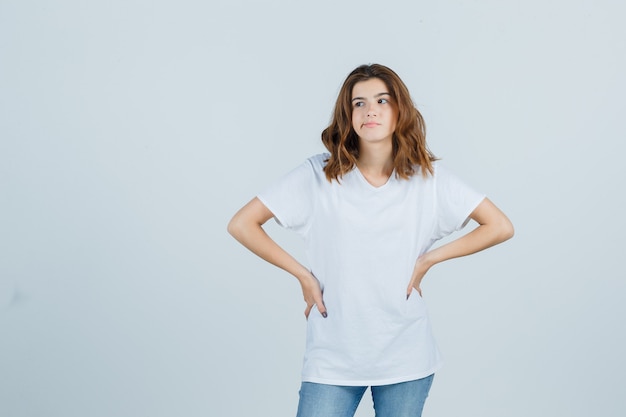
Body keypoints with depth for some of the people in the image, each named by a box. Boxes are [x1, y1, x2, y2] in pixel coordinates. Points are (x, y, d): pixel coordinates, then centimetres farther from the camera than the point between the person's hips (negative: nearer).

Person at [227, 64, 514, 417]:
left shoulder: (428, 177, -2)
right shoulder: (319, 175, -5)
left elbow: (500, 227, 2)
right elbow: (242, 224, -3)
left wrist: (429, 259, -4)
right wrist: (302, 274, -7)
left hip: (406, 359, 1)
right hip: (332, 358, -1)